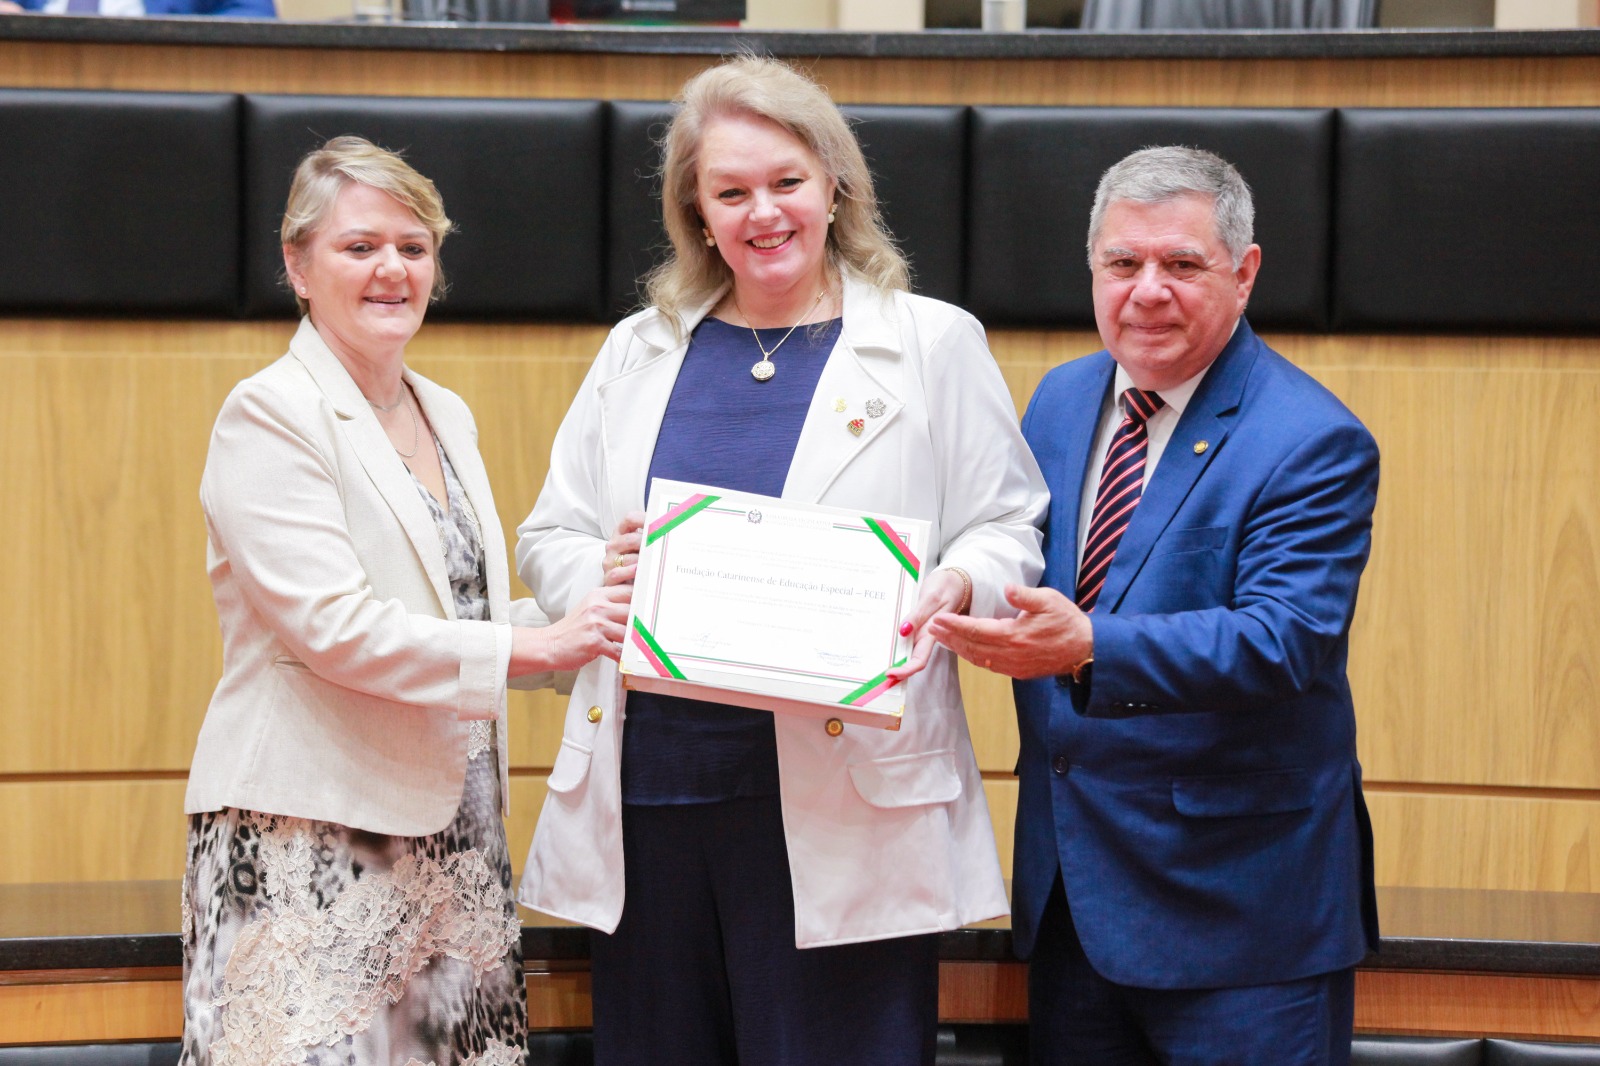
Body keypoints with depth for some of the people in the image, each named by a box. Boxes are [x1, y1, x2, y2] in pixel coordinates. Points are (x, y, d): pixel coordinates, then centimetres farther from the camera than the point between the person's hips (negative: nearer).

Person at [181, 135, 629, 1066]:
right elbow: (334, 626, -16)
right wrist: (535, 645, -17)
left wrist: (592, 624, 6)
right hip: (310, 839, -7)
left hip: (452, 829, 7)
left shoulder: (447, 417, 17)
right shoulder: (270, 417, -7)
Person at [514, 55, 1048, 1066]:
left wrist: (956, 586, -18)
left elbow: (1007, 529, 4)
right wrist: (597, 569, -7)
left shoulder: (934, 344, 5)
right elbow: (547, 539, 16)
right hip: (647, 796, 4)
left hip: (842, 807, -3)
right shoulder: (638, 353, 15)